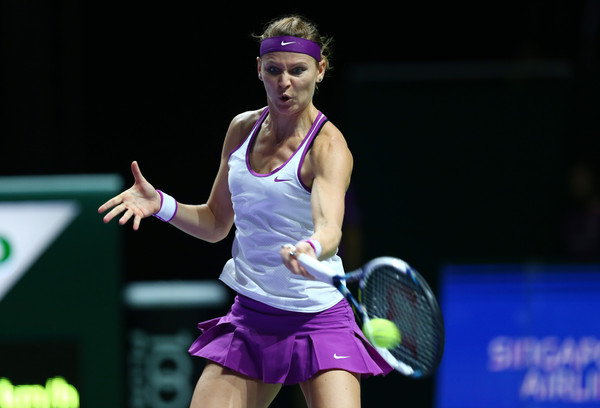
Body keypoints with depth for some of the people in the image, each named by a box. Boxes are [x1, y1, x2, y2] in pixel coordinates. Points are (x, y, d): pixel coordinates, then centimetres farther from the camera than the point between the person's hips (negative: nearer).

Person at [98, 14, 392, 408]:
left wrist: (310, 250, -56)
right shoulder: (243, 129, 5)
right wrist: (160, 204, -1)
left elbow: (330, 228, -33)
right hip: (250, 317, 5)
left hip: (319, 322, -5)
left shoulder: (328, 147, -15)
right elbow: (216, 222, 17)